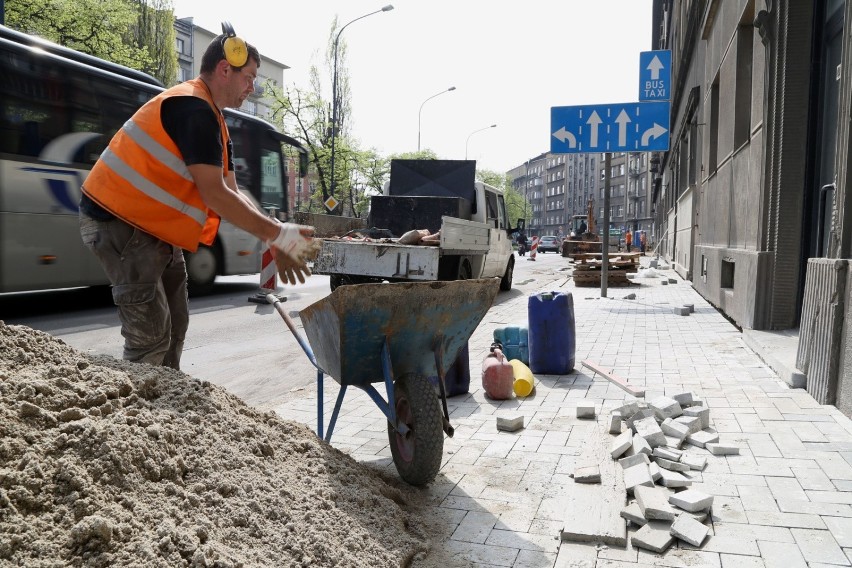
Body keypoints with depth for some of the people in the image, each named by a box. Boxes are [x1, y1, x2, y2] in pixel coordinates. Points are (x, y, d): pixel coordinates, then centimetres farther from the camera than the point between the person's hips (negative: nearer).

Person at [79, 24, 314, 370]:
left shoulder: (211, 119, 12)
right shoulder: (192, 108, -20)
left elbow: (231, 193, 6)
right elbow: (214, 194, -26)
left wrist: (273, 242, -4)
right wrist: (279, 234, -23)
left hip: (154, 229, 10)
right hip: (121, 224, -10)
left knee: (173, 329, 13)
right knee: (151, 337, -11)